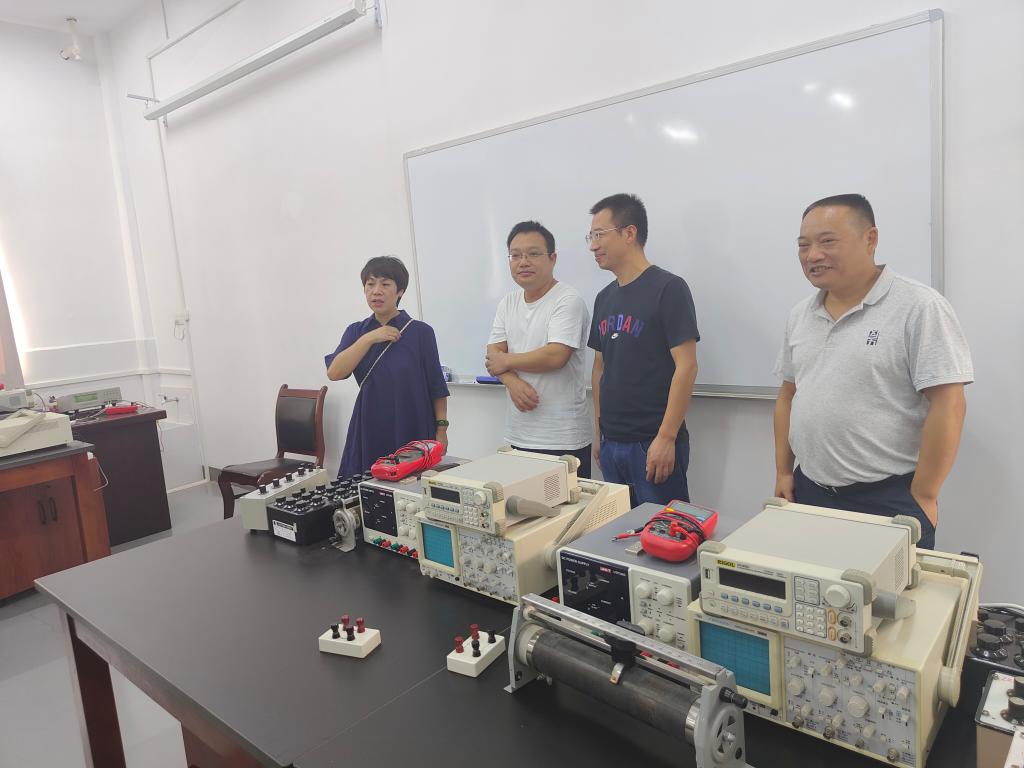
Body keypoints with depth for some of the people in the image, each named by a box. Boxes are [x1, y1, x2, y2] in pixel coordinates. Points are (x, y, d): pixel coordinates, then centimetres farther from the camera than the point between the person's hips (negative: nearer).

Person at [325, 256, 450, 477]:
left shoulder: (420, 332, -3)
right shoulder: (356, 332, 8)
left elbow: (436, 387, 0)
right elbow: (334, 373, -8)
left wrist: (441, 430, -3)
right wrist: (369, 338, -13)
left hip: (413, 432, -2)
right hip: (370, 432, 3)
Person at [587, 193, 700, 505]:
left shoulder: (668, 288, -9)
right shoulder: (604, 298, 12)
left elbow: (686, 366, -14)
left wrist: (666, 438, -18)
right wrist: (598, 432, 14)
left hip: (654, 444, -6)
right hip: (611, 443, 7)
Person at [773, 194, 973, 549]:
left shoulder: (919, 307, -11)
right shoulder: (800, 315, 7)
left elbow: (948, 406, -14)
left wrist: (921, 498, -13)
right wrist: (783, 472, 10)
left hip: (888, 500, -5)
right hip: (808, 492, 5)